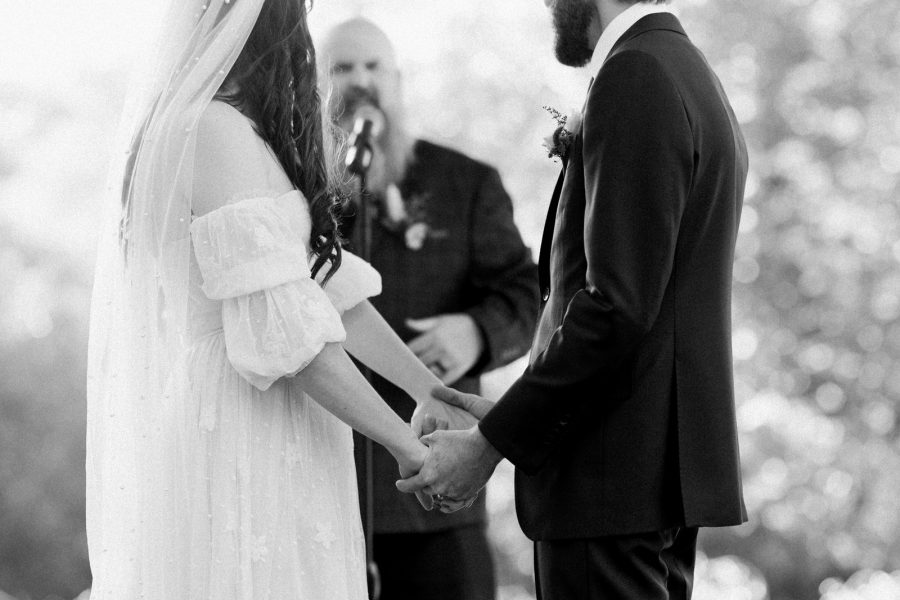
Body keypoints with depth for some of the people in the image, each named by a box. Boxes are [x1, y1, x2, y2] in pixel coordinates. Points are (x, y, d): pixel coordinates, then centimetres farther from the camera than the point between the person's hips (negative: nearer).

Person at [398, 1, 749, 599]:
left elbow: (618, 306, -21)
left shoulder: (636, 76, -14)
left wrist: (493, 442, -16)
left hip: (613, 480, -10)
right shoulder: (694, 76, 17)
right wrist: (513, 414, 14)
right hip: (666, 469, 10)